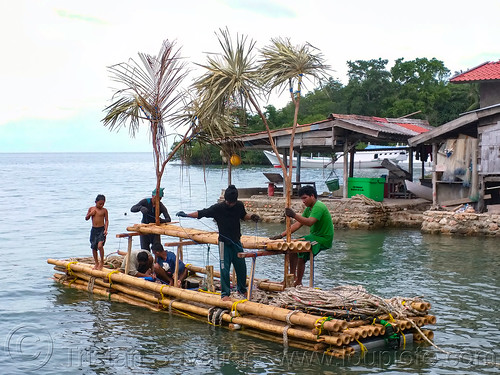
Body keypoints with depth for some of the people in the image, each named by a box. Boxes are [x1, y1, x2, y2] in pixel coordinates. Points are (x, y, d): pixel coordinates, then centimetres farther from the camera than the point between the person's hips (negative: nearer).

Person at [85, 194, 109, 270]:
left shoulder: (104, 210, -1)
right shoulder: (91, 209, 6)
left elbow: (106, 220, 0)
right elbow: (86, 218, 12)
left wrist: (106, 229, -11)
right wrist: (90, 214, -7)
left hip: (101, 229, -4)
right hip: (94, 230, 4)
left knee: (100, 245, -20)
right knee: (93, 247, 7)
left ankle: (102, 262, -3)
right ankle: (96, 263, 22)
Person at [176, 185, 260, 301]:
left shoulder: (239, 206, -1)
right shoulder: (218, 208, -13)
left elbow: (243, 215, 19)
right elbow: (201, 213, -10)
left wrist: (251, 217, 0)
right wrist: (186, 215, -16)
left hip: (237, 241, 4)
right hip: (224, 242, -4)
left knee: (241, 266, 12)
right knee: (224, 268, -6)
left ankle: (242, 289, 32)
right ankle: (225, 293, 4)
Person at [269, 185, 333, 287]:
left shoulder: (318, 207, -18)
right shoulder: (309, 208, 12)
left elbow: (310, 222, -34)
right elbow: (298, 224, 6)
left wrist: (294, 215, -43)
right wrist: (281, 235, -2)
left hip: (323, 239, -11)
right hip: (314, 236, 11)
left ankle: (298, 283, -14)